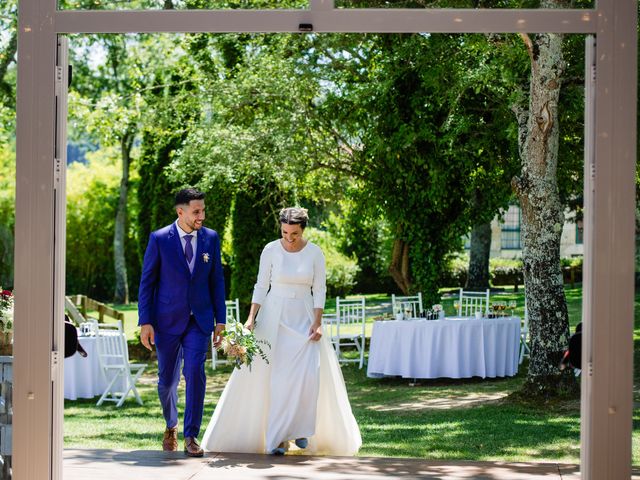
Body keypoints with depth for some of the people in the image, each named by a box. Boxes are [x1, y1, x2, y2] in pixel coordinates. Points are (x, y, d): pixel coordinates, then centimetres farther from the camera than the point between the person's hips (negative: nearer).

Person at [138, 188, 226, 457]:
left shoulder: (211, 239, 2)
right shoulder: (160, 239, -5)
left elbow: (216, 280, 8)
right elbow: (147, 282, -3)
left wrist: (220, 320, 5)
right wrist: (145, 322, -8)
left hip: (199, 320, 1)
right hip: (167, 320, -1)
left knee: (195, 372, -14)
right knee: (167, 379, 9)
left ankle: (191, 436, -8)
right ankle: (171, 426, 36)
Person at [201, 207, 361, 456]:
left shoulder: (315, 253, -1)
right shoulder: (271, 250, -3)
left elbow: (319, 290, 1)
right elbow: (261, 287, 0)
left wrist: (317, 323, -9)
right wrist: (251, 318, -9)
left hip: (304, 317, 1)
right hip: (274, 316, -1)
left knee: (308, 374, -12)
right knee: (276, 375, -6)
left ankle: (300, 428, 6)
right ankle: (277, 438, -3)